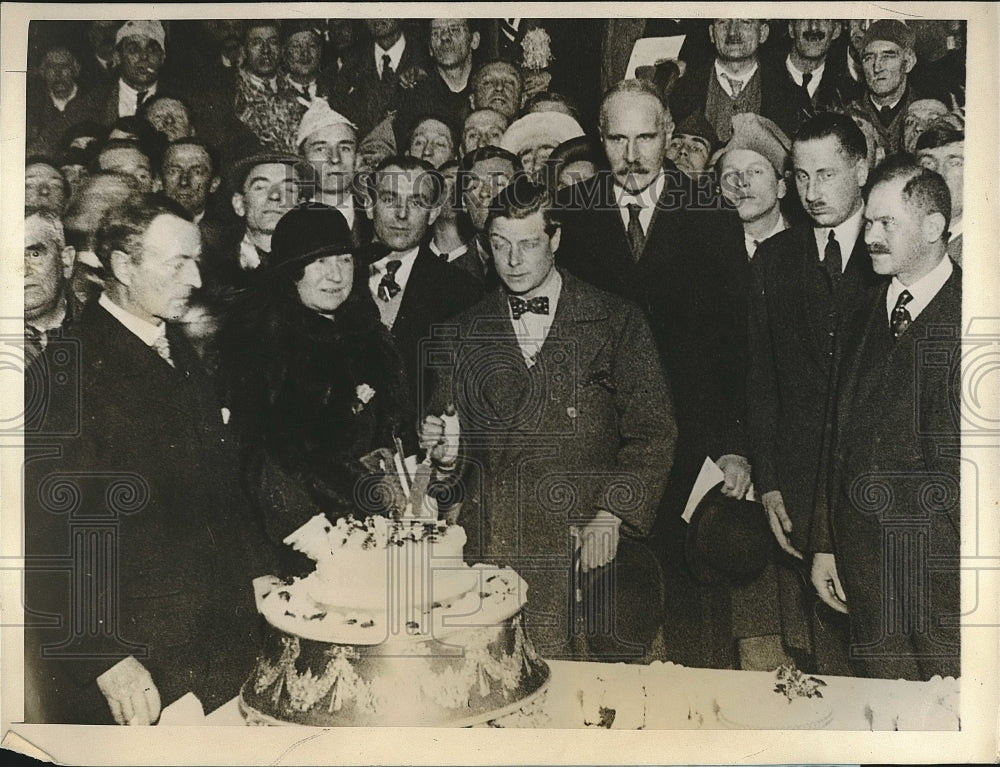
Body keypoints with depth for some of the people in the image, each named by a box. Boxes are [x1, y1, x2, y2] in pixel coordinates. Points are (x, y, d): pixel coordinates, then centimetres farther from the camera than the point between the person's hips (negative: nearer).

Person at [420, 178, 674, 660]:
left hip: (590, 543, -1)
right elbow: (453, 422, 20)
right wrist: (445, 446, -3)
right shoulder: (469, 330, 14)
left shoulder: (617, 323, 5)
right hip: (494, 545, 2)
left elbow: (653, 431, 3)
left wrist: (614, 516, -8)